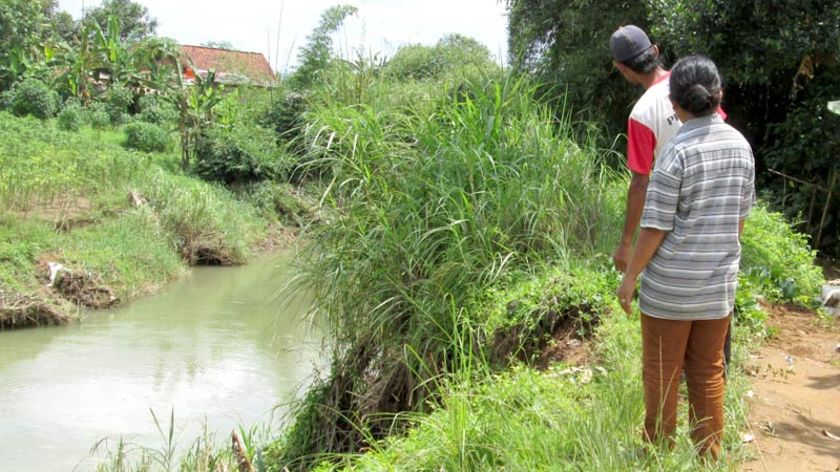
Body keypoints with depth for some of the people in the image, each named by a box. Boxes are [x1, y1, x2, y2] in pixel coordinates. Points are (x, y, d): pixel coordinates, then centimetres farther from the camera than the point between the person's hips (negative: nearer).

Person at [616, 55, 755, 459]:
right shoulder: (741, 145, 1)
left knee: (661, 375, 10)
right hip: (719, 282, 5)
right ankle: (708, 456, 26)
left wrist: (630, 277, -5)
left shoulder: (678, 151, -17)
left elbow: (655, 227, -16)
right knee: (708, 373, 16)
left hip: (671, 285, -5)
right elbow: (741, 215, 11)